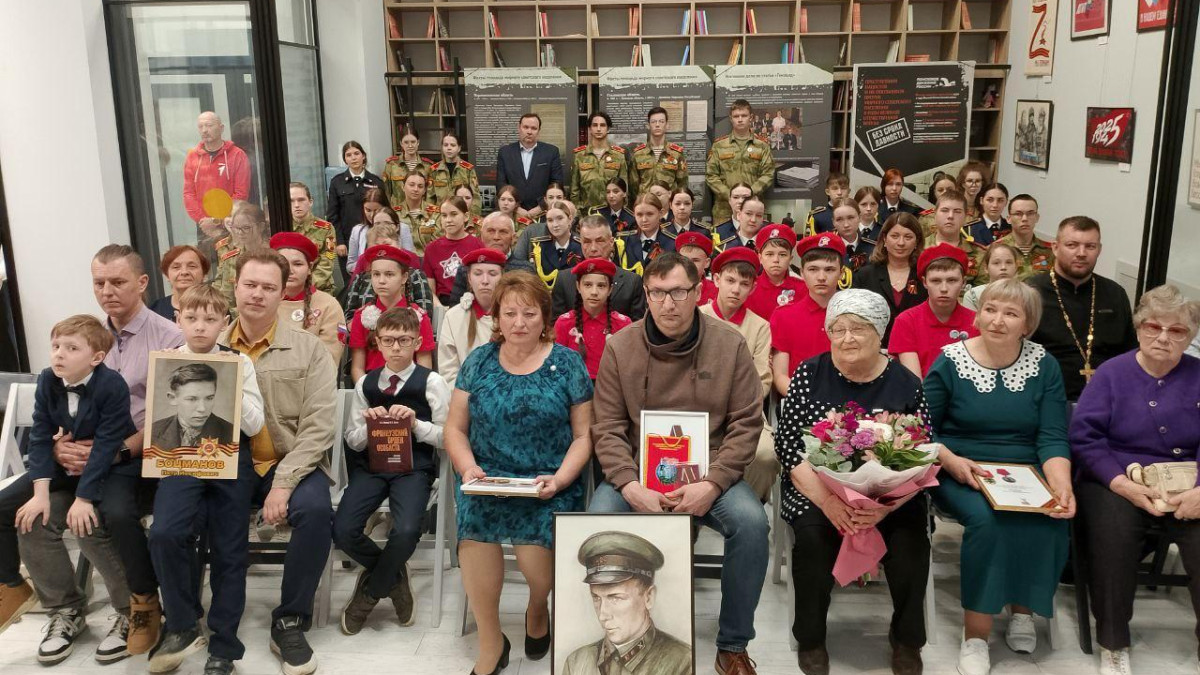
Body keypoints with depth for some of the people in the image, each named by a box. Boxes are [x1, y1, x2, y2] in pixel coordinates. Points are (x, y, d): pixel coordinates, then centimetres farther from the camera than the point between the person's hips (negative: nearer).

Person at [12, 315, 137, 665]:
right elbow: (41, 437, -7)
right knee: (32, 521, -10)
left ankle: (133, 610, -7)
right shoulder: (47, 381, -5)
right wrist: (41, 492, -15)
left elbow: (106, 445, -24)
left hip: (112, 471, -6)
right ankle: (64, 610, 8)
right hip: (67, 468, 7)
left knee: (89, 527, -26)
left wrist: (84, 498, -26)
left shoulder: (111, 385, -23)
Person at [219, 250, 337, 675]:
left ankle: (289, 622, -10)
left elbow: (317, 428, -7)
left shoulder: (308, 349, 1)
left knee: (315, 510, -32)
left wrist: (283, 484, -17)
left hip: (290, 465, -1)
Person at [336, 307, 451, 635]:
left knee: (406, 531, -29)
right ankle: (394, 576, 11)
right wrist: (368, 426, -7)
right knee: (343, 531, -20)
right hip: (371, 464, 3)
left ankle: (371, 592, 3)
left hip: (414, 466, -3)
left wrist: (416, 423, -15)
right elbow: (352, 440, 14)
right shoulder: (365, 383, 12)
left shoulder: (431, 382, 1)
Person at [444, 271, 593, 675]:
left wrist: (559, 479, -12)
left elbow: (583, 436, 4)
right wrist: (468, 468, -8)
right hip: (487, 475, 2)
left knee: (535, 559, -25)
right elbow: (455, 429, 11)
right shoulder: (478, 361, 9)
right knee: (474, 521, -31)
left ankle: (538, 611, 17)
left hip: (548, 482, -1)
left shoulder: (567, 364, 3)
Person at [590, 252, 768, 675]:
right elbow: (608, 429, -2)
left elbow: (747, 424, -3)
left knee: (751, 522, -27)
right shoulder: (619, 347, -1)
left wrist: (712, 485, -16)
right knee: (598, 521, -28)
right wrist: (631, 488, -19)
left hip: (708, 474, 0)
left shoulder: (730, 344, -1)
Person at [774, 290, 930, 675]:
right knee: (814, 536, -28)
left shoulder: (906, 384, -1)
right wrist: (827, 500, -21)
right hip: (816, 491, 0)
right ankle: (810, 639, -2)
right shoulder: (810, 375, -2)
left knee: (909, 542, -25)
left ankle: (907, 640, 5)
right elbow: (789, 446, -7)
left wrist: (885, 505, -22)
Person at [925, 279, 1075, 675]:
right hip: (961, 472, -2)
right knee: (986, 519, -33)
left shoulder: (1044, 366, 3)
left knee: (1049, 521, -28)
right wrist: (952, 461, -20)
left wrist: (1061, 485, -20)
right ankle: (975, 638, -18)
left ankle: (1022, 611, 0)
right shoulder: (950, 361, -4)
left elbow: (1052, 437, -2)